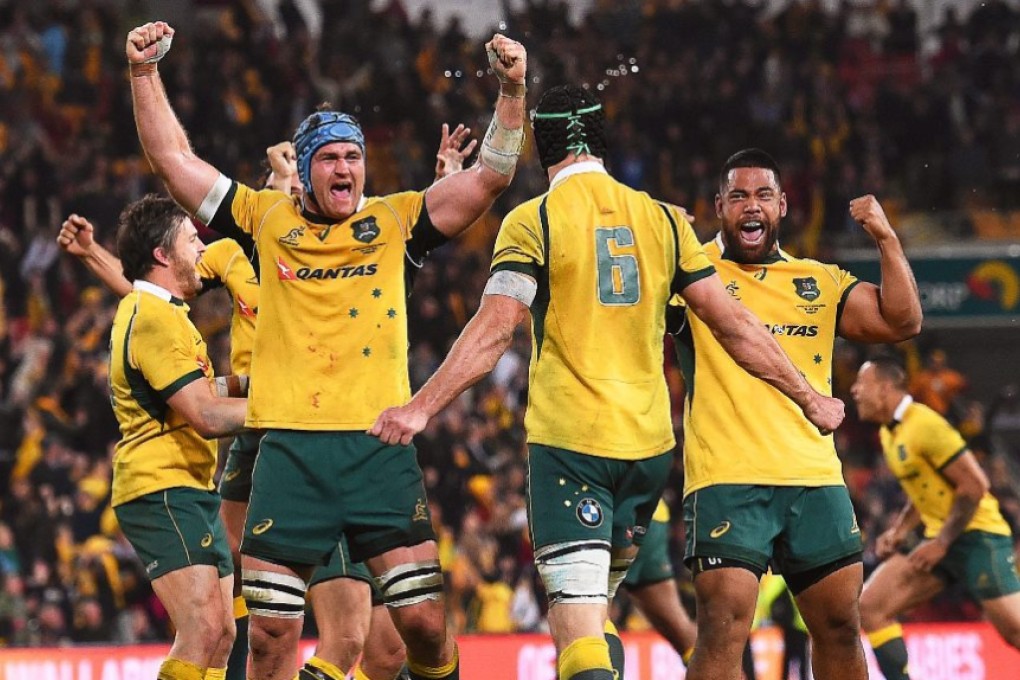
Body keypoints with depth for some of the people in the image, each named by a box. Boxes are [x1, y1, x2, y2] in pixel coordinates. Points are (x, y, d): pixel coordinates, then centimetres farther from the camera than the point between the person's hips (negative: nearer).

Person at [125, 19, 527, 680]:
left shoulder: (397, 221, 11)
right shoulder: (267, 219, 12)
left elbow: (492, 174, 5)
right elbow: (174, 158, 14)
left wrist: (512, 91, -7)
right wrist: (146, 72, 6)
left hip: (380, 446, 0)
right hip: (290, 450, 0)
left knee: (424, 620, -5)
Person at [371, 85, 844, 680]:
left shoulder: (532, 222, -2)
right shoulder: (663, 219, 8)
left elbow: (494, 332, -12)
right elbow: (733, 324, 9)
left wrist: (421, 407, -12)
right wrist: (809, 397, 18)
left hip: (568, 438, -4)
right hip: (649, 441, 4)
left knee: (577, 619, -12)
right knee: (594, 616, 23)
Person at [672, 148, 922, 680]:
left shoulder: (820, 282, 16)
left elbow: (901, 322, 10)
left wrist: (885, 238, 0)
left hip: (815, 477, 5)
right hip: (726, 481, -4)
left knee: (841, 625, 11)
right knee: (723, 631, -16)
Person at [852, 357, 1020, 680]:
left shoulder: (925, 425, -16)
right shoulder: (889, 433, 12)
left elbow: (974, 485, -18)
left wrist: (940, 543, -17)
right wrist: (898, 531, 9)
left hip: (977, 535, -9)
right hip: (942, 540, 9)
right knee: (869, 606, -3)